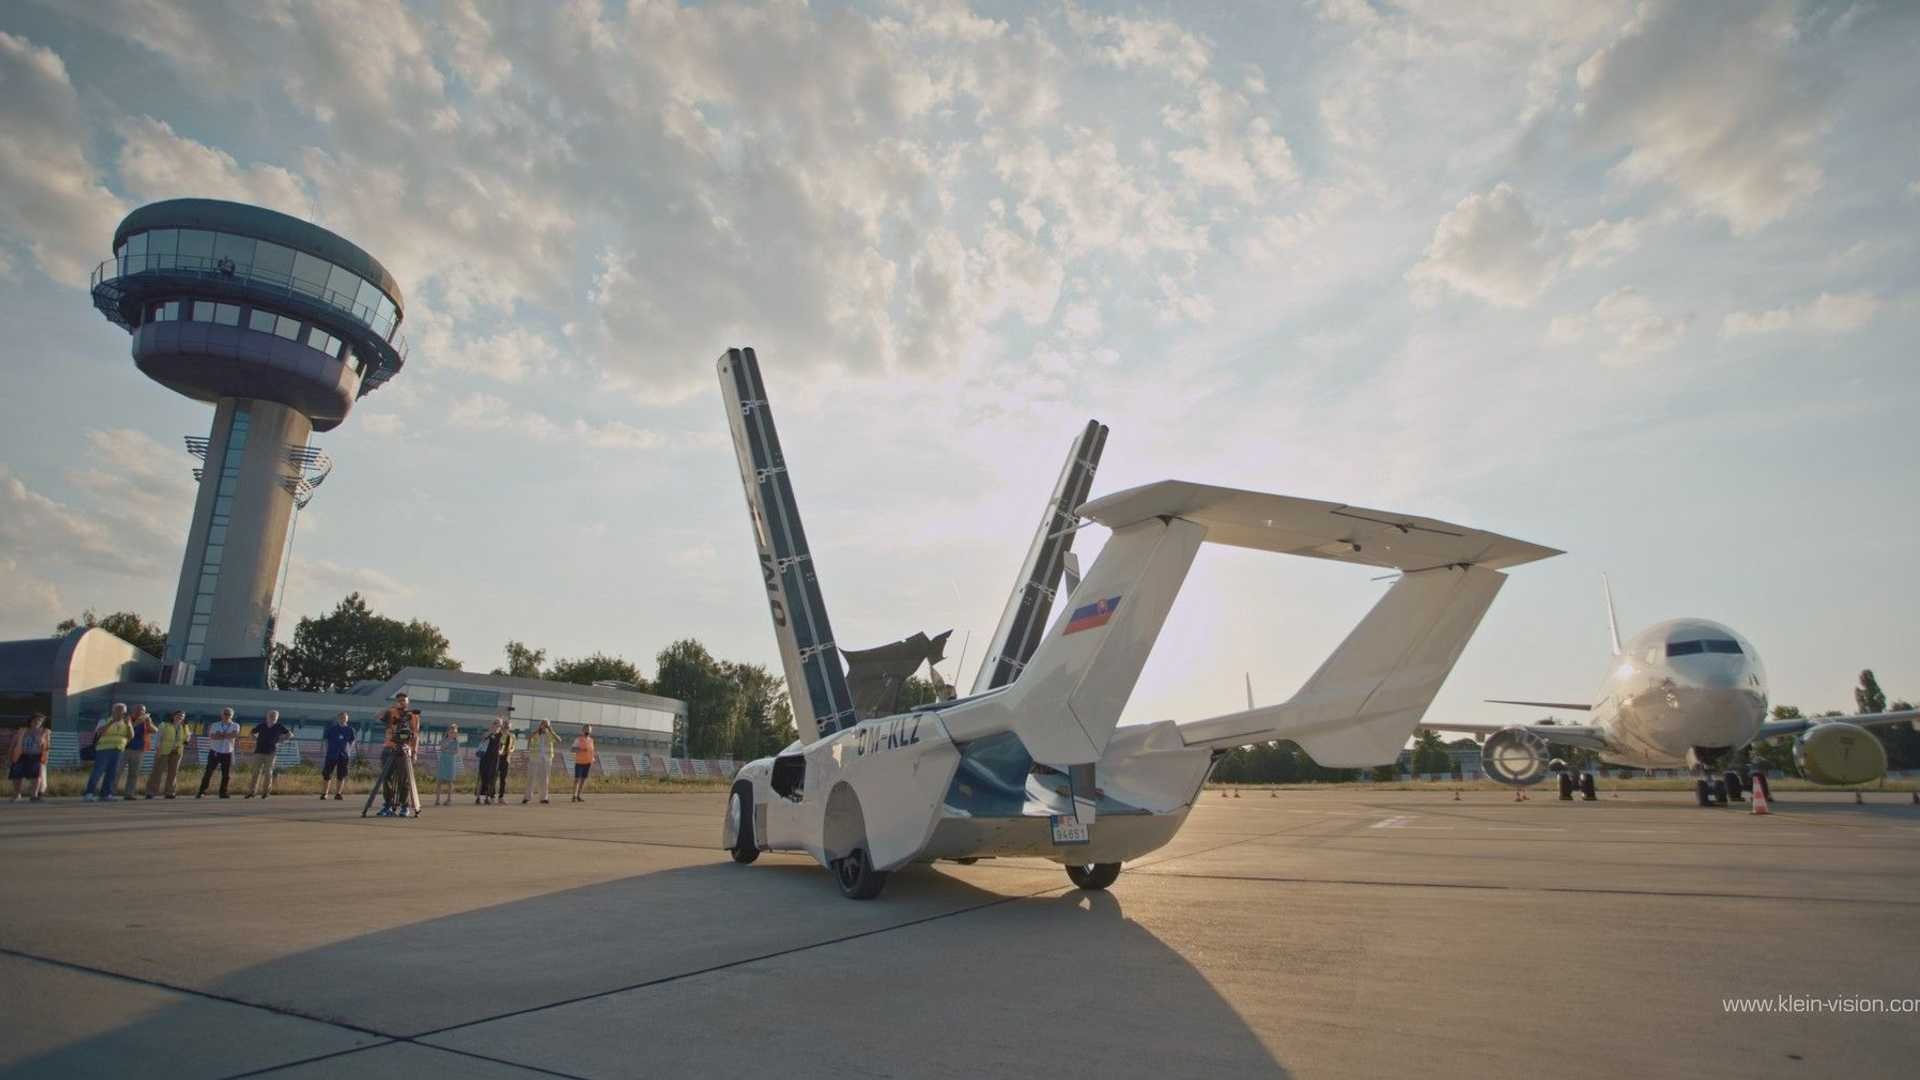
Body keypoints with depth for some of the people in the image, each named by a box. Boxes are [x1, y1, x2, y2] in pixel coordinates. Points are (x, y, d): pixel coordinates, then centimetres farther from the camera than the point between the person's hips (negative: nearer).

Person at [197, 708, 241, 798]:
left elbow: (234, 734, -18)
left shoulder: (235, 726, 3)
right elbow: (212, 736, -14)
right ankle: (202, 792, 5)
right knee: (208, 772, -2)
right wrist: (228, 736, -17)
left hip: (227, 753, 0)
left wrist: (220, 735, -13)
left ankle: (223, 792, 12)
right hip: (214, 752, 0)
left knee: (226, 774, 2)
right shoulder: (215, 725, 4)